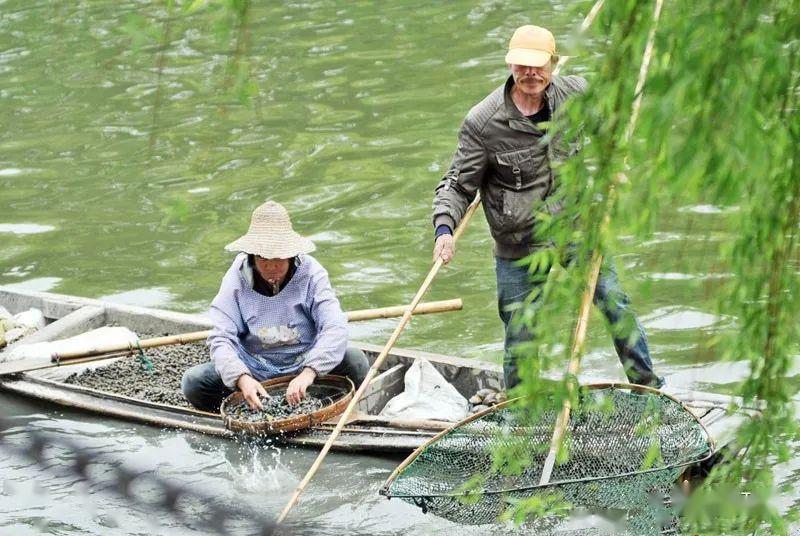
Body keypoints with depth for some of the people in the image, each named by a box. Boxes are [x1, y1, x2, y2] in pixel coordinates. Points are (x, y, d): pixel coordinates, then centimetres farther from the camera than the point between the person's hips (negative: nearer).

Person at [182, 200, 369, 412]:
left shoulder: (310, 273, -12)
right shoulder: (237, 279, -10)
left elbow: (335, 328, -24)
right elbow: (221, 338, -18)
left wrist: (309, 372, -41)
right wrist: (242, 378, -38)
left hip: (304, 367, 0)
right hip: (254, 371, 1)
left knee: (355, 361, -26)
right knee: (193, 381, -20)